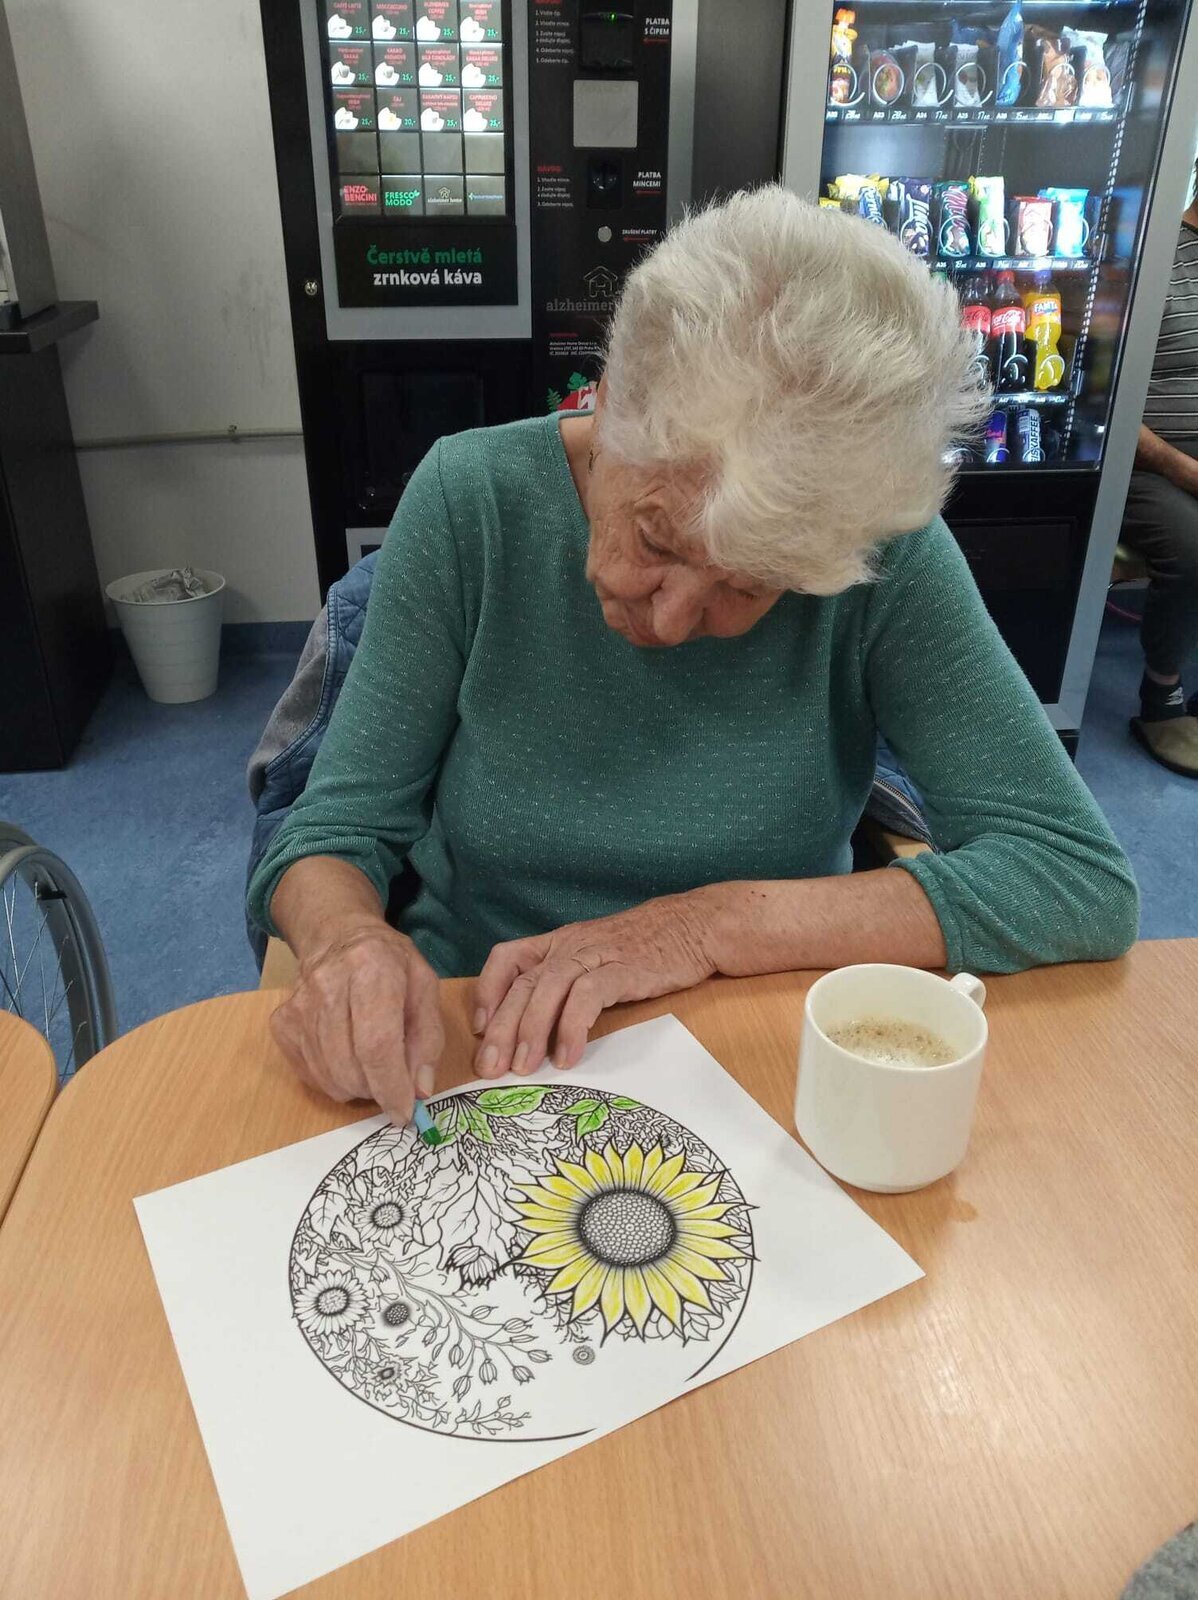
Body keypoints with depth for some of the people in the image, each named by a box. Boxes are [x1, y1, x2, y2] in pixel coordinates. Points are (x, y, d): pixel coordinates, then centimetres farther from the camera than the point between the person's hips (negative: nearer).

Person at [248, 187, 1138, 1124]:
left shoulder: (882, 556, -14)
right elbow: (336, 834, -6)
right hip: (472, 1056, 1)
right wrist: (347, 936, -28)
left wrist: (715, 923, -21)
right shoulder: (476, 501, -12)